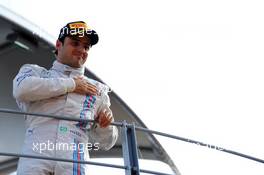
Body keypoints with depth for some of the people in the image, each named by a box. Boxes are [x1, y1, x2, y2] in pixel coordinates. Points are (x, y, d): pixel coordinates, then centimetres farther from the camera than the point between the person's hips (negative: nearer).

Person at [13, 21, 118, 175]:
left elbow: (104, 143, 23)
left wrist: (106, 126, -1)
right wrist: (71, 85, 2)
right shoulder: (35, 72, 20)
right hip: (34, 161, -1)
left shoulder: (97, 90, 24)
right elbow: (21, 90, -6)